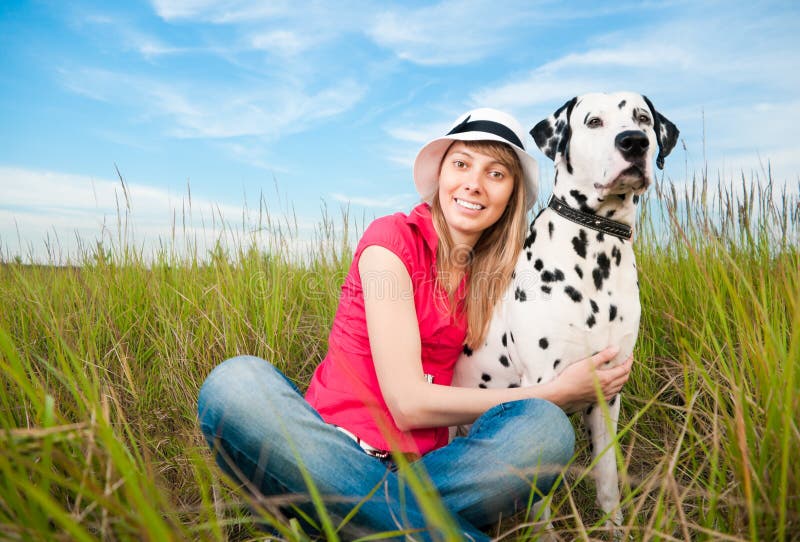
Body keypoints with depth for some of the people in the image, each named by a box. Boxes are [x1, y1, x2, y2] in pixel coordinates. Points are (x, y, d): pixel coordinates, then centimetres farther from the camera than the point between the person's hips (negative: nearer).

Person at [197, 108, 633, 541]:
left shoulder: (495, 273, 9)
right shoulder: (393, 237, -9)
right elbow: (408, 403, -16)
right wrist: (557, 393, -10)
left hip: (423, 467, 4)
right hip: (331, 450, -3)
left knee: (547, 429, -24)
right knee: (236, 383, -33)